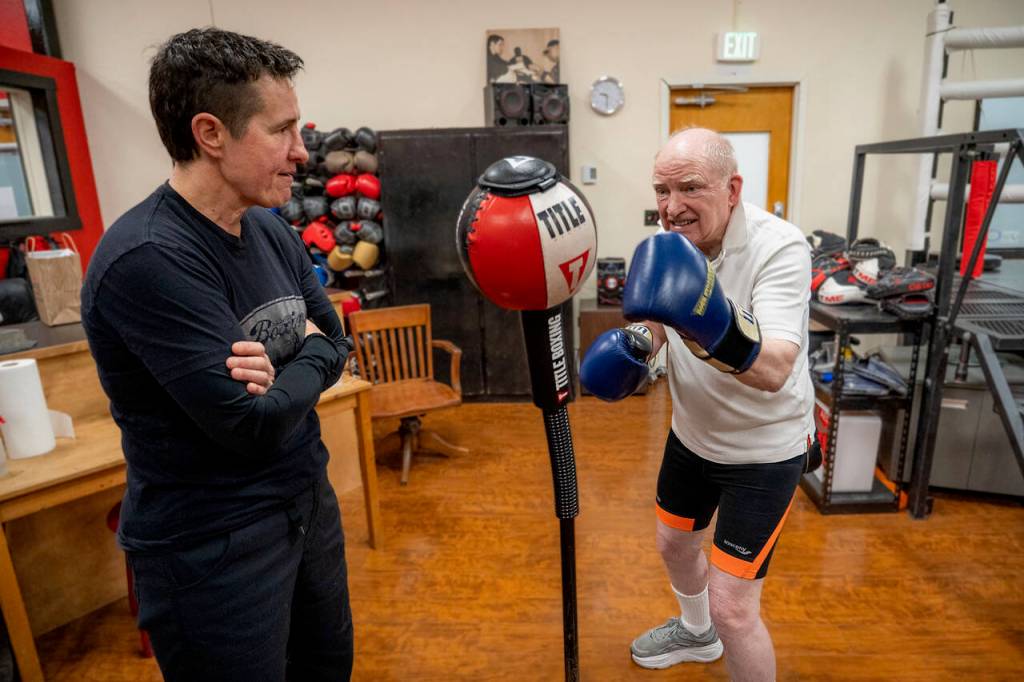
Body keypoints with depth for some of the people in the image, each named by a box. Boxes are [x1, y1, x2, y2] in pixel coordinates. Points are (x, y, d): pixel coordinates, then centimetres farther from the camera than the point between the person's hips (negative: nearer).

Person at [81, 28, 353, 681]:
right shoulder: (146, 261, -25)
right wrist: (304, 362, -8)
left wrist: (288, 360, -17)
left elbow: (336, 341, 5)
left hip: (309, 501, 8)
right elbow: (258, 423, -28)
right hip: (213, 546, -7)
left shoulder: (271, 228, 1)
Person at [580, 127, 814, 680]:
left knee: (731, 606, -5)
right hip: (693, 433, 7)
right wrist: (637, 341, -12)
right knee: (674, 543, 25)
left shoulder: (779, 248, -27)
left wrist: (713, 323, -57)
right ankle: (695, 633, 57)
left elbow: (772, 371, -39)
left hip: (762, 448, -6)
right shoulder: (675, 240, -7)